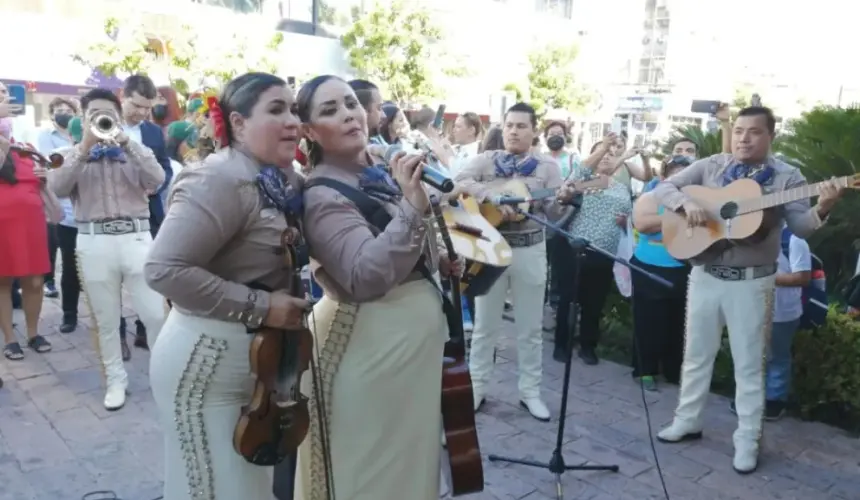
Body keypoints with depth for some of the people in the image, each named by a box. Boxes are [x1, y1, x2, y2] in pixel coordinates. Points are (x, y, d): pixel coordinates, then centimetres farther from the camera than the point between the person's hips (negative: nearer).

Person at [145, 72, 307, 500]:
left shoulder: (281, 179, 5)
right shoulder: (220, 180, -21)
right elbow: (164, 269, -28)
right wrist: (259, 306, -26)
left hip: (258, 356, 8)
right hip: (206, 360, -8)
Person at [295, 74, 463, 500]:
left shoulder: (380, 177, 8)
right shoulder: (321, 196, -17)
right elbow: (366, 275, -31)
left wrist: (439, 262, 7)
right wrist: (412, 207, -36)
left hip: (415, 331, 9)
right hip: (370, 343, -8)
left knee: (409, 459, 24)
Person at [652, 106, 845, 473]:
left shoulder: (787, 177, -2)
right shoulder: (710, 167, 4)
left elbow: (800, 226, -10)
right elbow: (663, 188, 1)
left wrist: (821, 209, -31)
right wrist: (686, 202, -19)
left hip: (751, 282, -2)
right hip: (705, 275, 3)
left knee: (749, 363, 6)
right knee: (697, 354, 14)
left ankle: (747, 441, 20)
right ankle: (687, 421, 30)